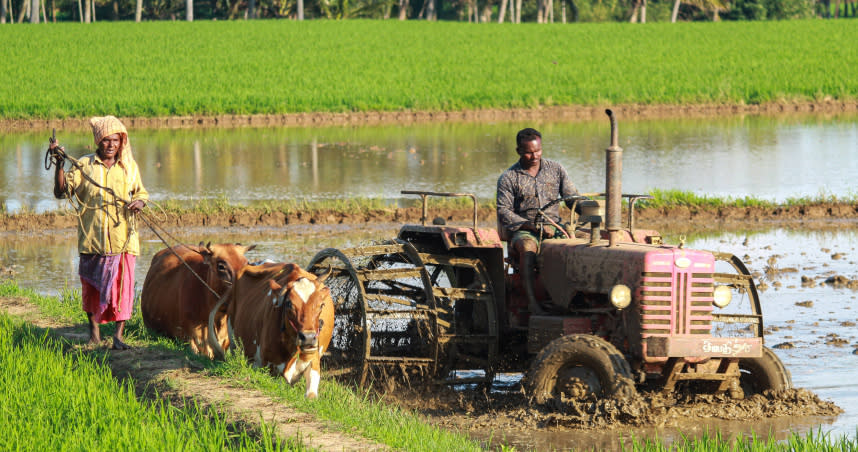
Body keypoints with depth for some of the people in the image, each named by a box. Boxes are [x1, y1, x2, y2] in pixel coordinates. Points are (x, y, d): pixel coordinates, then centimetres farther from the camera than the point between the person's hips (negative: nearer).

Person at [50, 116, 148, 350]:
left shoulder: (130, 167, 9)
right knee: (91, 285, 7)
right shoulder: (84, 165, 3)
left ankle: (119, 335, -2)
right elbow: (61, 191, -3)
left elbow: (141, 192, 22)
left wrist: (139, 202, -2)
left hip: (123, 239, 1)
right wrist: (59, 164, -15)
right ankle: (94, 329, 27)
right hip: (92, 239, -1)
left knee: (122, 284, -6)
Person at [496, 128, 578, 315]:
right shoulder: (508, 178, 3)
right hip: (523, 231, -3)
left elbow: (573, 197, 13)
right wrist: (533, 226, -17)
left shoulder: (555, 169, 13)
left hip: (554, 228, 3)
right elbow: (503, 213, -5)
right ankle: (531, 301, -44)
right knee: (528, 247, -39)